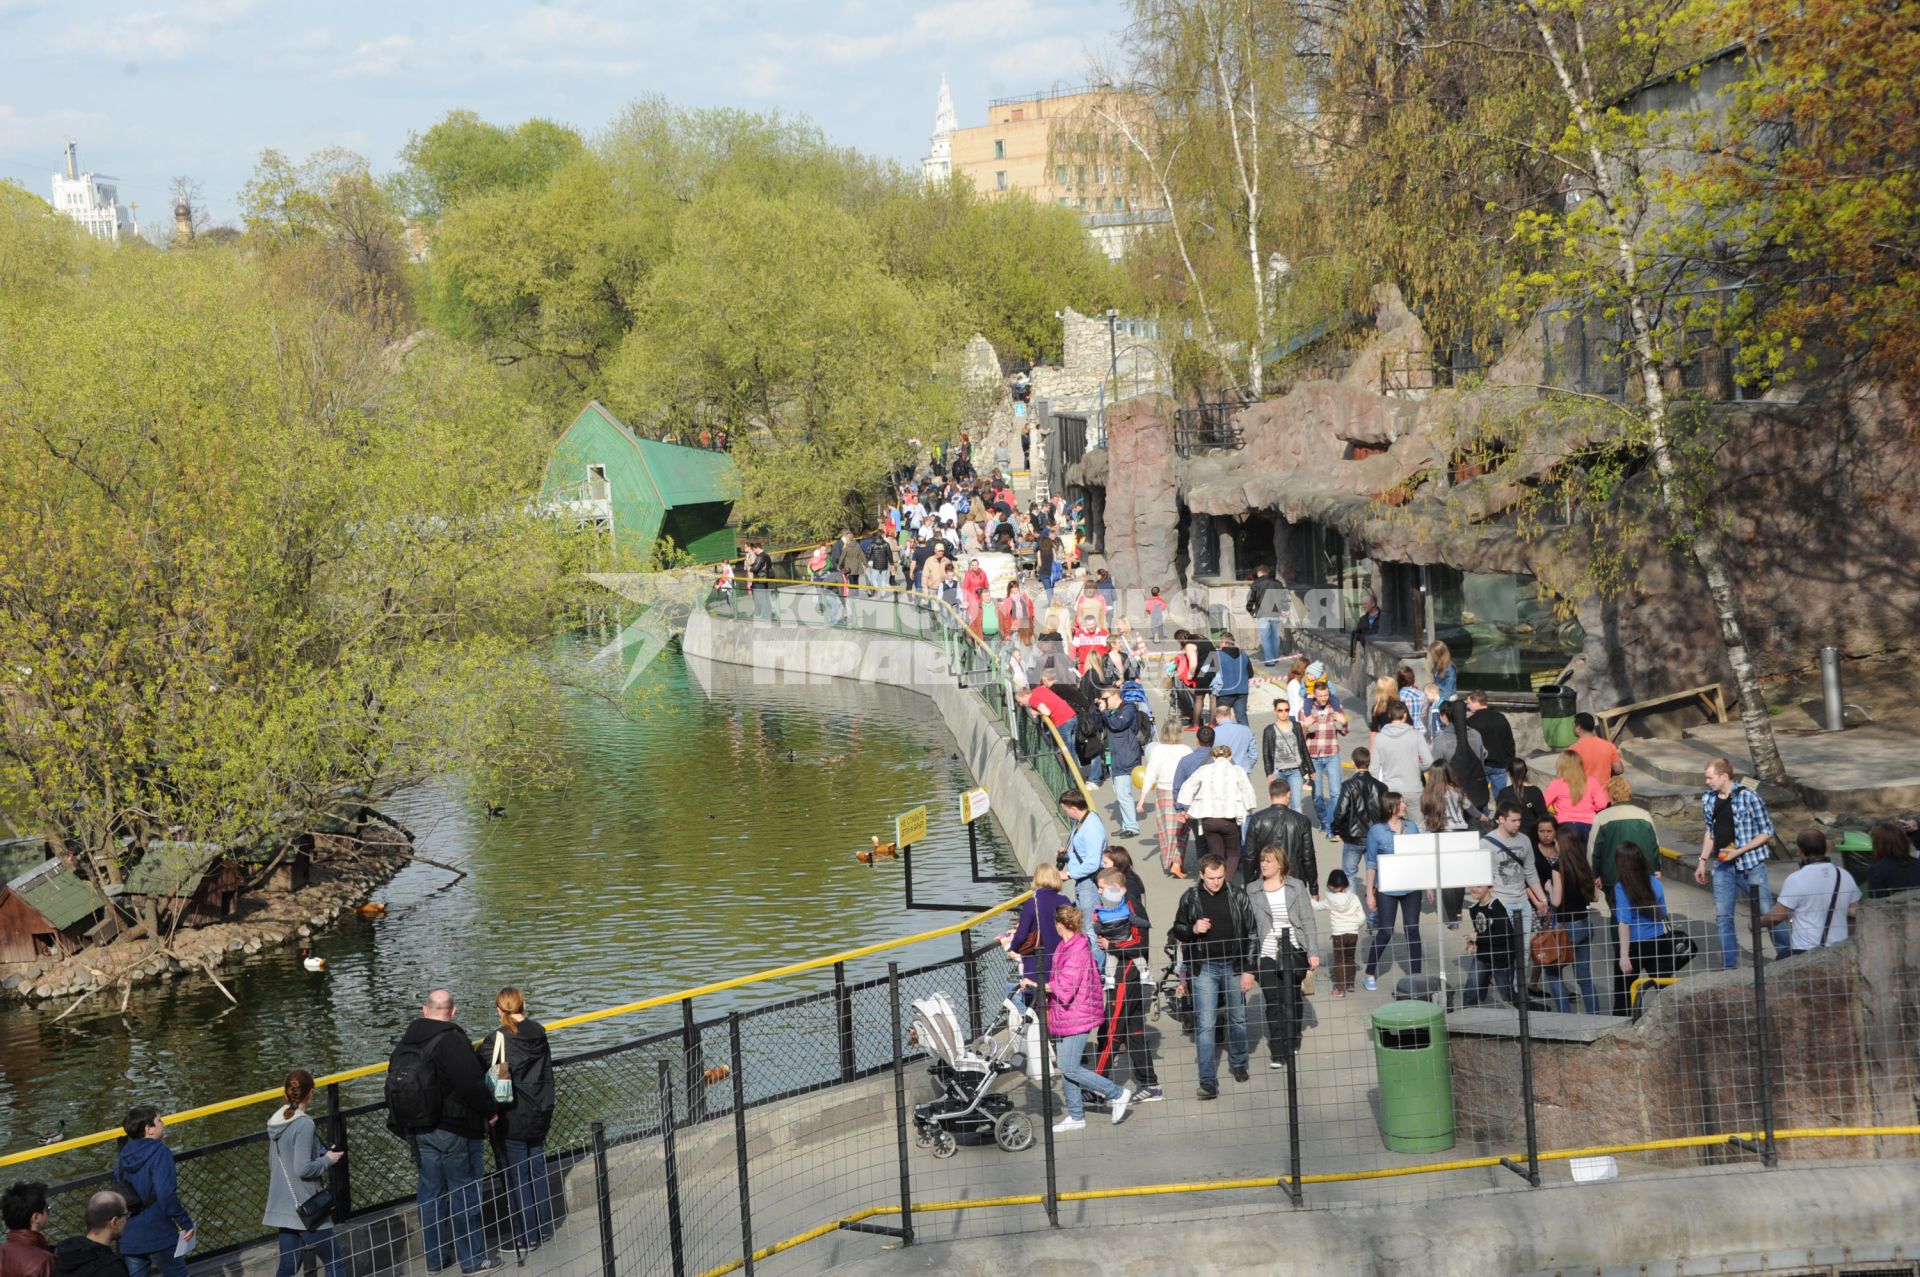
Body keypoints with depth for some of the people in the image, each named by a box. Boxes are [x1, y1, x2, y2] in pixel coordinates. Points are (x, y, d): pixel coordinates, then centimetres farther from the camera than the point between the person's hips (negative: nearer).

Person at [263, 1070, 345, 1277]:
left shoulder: (276, 1122, 6)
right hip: (305, 1208, -8)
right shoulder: (304, 1125, -18)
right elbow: (303, 1168, -24)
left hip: (283, 1207, 8)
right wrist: (328, 1160, -7)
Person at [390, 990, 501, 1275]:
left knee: (431, 1193, 15)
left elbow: (395, 1078, 11)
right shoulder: (452, 1040, -19)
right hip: (454, 1131, -7)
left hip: (418, 1131, 7)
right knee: (464, 1194, 4)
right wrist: (490, 1111, -7)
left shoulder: (407, 1041, 4)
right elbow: (472, 1084, -25)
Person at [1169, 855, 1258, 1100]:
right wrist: (1193, 929, -14)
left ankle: (1238, 1064, 38)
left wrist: (1249, 969, -2)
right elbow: (1177, 931, 8)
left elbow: (1250, 934, 1)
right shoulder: (1190, 898, -3)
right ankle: (1208, 1081, -6)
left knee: (1238, 1019, 15)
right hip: (1204, 968, -1)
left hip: (1234, 966, 1)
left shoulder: (1238, 896, -3)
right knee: (1205, 1025, -6)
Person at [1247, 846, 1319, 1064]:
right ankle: (1277, 1051, 4)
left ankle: (1292, 1043, 23)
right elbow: (1248, 924, 4)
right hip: (1267, 954, 0)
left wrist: (1313, 952, -1)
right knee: (1273, 1003, -1)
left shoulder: (1296, 886, 3)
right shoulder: (1252, 890, 3)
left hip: (1294, 951, 0)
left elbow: (1307, 921, 3)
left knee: (1291, 999, 6)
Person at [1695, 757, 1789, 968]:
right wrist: (1703, 861, 12)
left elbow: (1767, 832, -9)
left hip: (1751, 865, -5)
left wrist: (1739, 851, -16)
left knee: (1767, 913, 2)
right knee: (1723, 917, 3)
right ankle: (1729, 966, 11)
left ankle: (1787, 956, 19)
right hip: (1722, 867, 5)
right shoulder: (1708, 799, 4)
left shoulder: (1748, 797, -13)